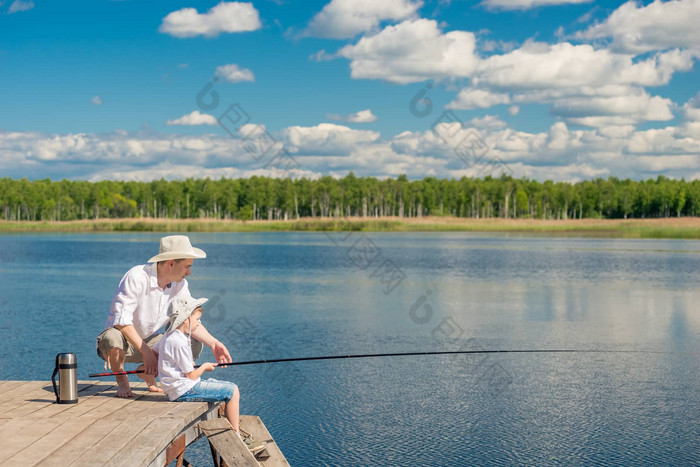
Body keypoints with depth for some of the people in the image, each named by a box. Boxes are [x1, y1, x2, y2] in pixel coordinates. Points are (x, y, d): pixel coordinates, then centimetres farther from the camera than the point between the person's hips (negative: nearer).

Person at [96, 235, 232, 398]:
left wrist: (213, 343, -21)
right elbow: (121, 321, -30)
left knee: (194, 344, -12)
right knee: (112, 337, -41)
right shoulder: (137, 277, -27)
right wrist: (146, 352, -33)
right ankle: (121, 380, -8)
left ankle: (147, 372, 9)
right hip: (123, 341, -6)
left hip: (149, 341, 6)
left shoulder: (180, 285, -6)